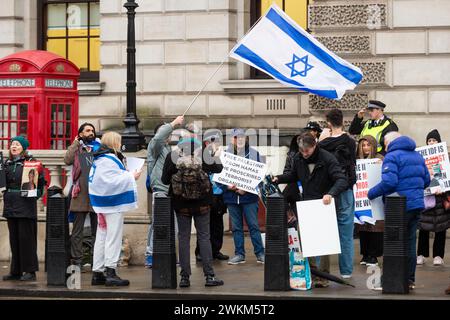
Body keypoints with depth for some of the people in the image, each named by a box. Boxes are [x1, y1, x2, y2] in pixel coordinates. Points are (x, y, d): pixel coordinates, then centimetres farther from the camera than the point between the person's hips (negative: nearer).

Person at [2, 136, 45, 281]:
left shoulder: (31, 162, -3)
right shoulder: (7, 163, 14)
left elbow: (41, 181, -5)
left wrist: (35, 193, -13)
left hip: (26, 205, -6)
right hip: (10, 205, 6)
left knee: (26, 237, -5)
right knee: (14, 238, 8)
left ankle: (30, 271, -1)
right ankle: (16, 271, 13)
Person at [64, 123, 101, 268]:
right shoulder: (76, 148, 11)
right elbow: (67, 160, -10)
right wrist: (75, 143, -3)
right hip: (80, 194, -2)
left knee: (97, 230, 5)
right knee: (77, 231, -1)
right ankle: (76, 260, 1)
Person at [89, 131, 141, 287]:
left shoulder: (99, 159, 15)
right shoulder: (109, 160, -16)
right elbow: (112, 181, -22)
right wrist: (131, 176, -13)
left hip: (103, 203, 10)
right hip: (113, 203, -10)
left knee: (101, 237, 10)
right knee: (113, 237, -8)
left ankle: (97, 273, 12)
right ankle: (110, 272, -11)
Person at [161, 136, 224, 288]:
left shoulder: (172, 157, -9)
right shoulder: (204, 157, -9)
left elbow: (164, 180, -5)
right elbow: (218, 168, 7)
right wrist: (215, 157, 26)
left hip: (181, 205, 0)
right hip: (202, 205, 0)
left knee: (183, 238, 7)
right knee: (204, 237, 7)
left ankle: (185, 277, 6)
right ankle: (209, 276, 5)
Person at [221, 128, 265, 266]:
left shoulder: (254, 154, 1)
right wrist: (228, 186, -12)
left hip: (249, 196, -2)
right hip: (231, 196, 2)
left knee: (253, 225, -1)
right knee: (236, 227, 8)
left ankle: (260, 253, 5)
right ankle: (239, 254, 15)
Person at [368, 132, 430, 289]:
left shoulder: (392, 156, -11)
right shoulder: (417, 156, 14)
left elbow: (389, 182, -22)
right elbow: (426, 181, 17)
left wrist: (372, 193, -10)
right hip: (417, 204, 7)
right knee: (410, 241, 13)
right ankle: (410, 279, 17)